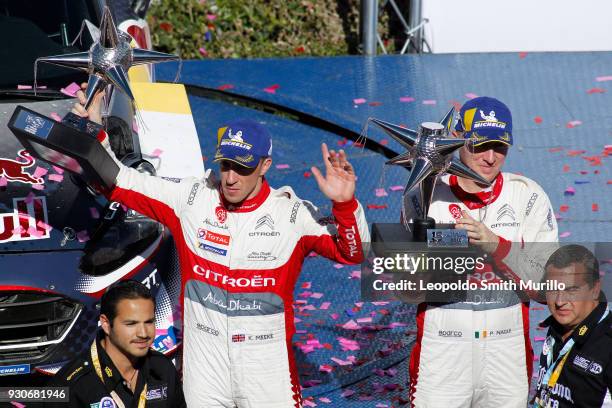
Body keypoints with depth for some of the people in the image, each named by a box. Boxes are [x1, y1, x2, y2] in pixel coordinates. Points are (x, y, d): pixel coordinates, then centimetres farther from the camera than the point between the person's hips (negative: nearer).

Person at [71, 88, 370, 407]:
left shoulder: (293, 216, -7)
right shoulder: (190, 200, -3)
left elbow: (353, 253, -11)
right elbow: (117, 181, 2)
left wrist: (344, 203, -28)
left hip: (266, 367, -2)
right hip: (203, 365, 2)